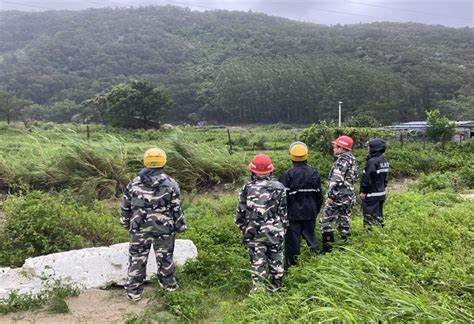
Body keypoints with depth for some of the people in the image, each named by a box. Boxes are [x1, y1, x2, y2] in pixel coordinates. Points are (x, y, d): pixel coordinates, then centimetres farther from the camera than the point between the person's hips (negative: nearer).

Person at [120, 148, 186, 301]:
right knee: (165, 258, 16)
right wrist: (180, 226, 7)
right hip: (164, 230, 0)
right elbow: (176, 210, -6)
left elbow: (125, 207, 5)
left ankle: (134, 291, 22)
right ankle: (169, 285, 33)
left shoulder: (133, 184, -3)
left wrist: (125, 223, 20)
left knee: (137, 259, 14)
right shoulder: (171, 184, -9)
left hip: (139, 230, 1)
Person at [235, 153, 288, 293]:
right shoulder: (279, 187, -6)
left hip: (254, 233, -1)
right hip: (275, 231, 2)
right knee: (276, 260, 17)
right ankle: (275, 286, 31)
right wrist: (284, 226, 13)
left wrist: (242, 227, 13)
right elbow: (283, 211, 0)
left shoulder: (246, 189, -9)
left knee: (257, 262, 7)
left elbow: (241, 212, -3)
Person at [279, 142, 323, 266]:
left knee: (292, 238, 4)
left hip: (293, 214, -4)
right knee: (310, 234, 18)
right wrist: (316, 210, 22)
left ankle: (291, 263, 11)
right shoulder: (314, 173, 2)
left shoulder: (288, 175, -15)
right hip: (310, 213, 4)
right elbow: (319, 194, 9)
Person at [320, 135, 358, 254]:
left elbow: (337, 180, -22)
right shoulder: (352, 159, 15)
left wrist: (330, 195, -21)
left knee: (326, 220, -2)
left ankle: (327, 247, -1)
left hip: (338, 197, -9)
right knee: (344, 221, 15)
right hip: (349, 197, 9)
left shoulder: (342, 159, -14)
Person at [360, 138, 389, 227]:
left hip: (371, 195, -9)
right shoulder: (384, 161, 9)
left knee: (370, 216, -3)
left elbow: (367, 178, -20)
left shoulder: (372, 161, -20)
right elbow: (386, 177, 16)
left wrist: (363, 191, -14)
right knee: (379, 215, 18)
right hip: (381, 193, 9)